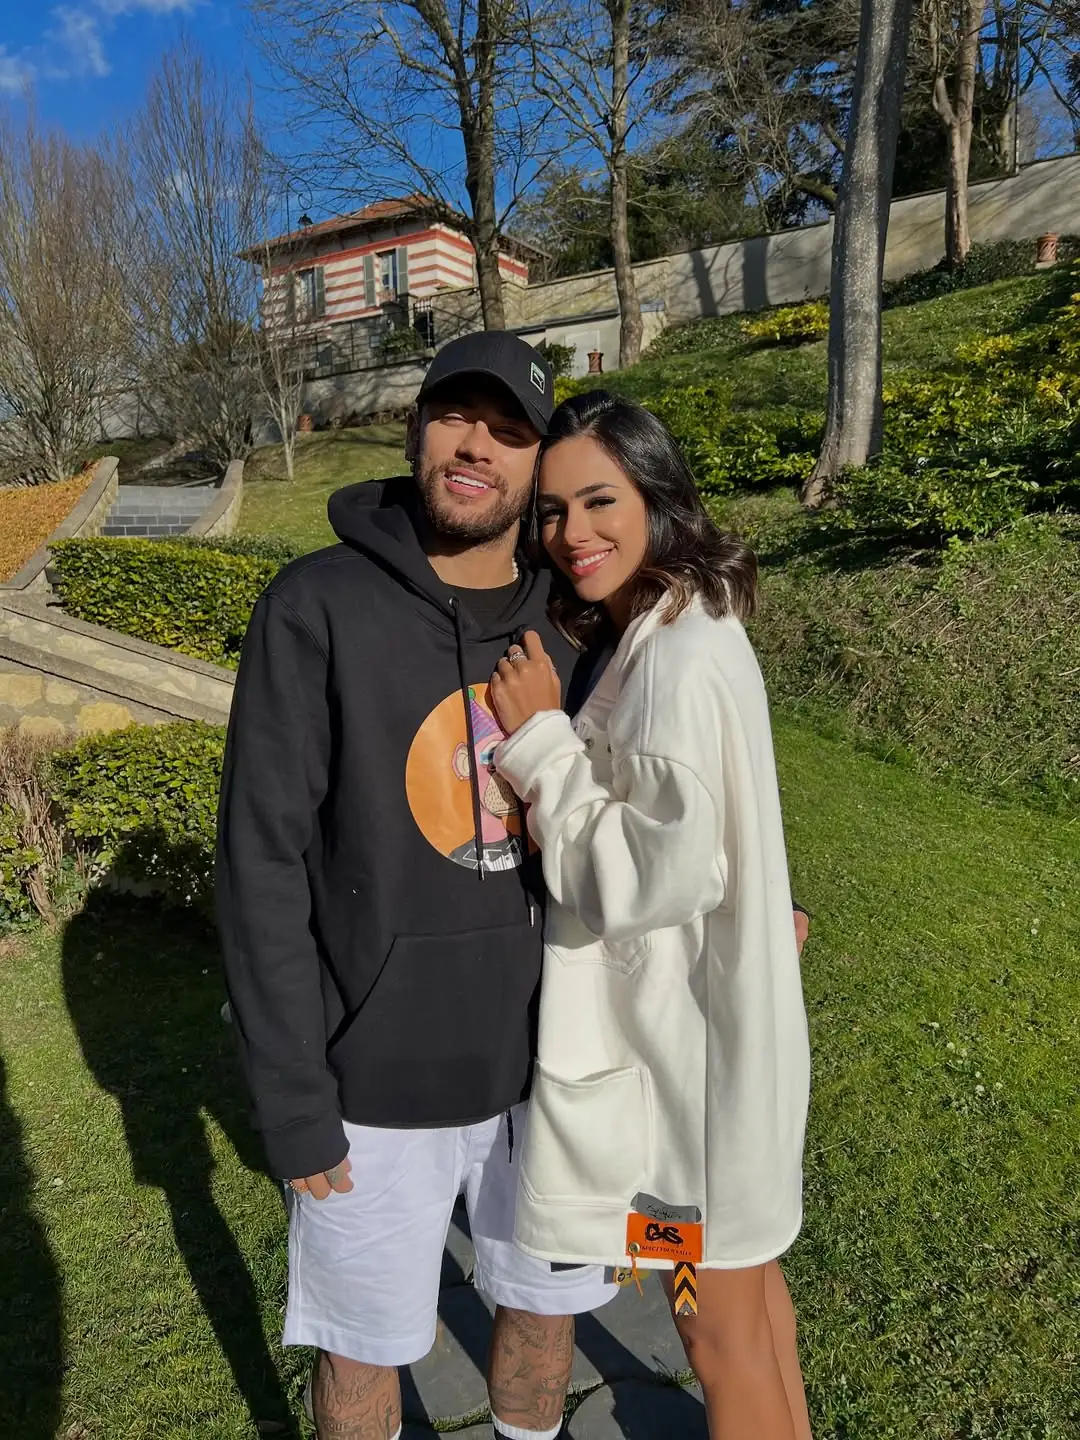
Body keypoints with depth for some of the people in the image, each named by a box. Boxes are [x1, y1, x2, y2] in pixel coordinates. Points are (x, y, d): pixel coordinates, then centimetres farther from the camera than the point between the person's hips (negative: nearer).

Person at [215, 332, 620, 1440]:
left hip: (541, 1062, 4)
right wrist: (293, 1101, -12)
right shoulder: (319, 607, -13)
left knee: (545, 1304, 23)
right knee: (363, 1346, 17)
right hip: (378, 1078, -3)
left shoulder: (557, 634, 0)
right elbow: (263, 863, -13)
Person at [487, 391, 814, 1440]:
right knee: (745, 1271, 28)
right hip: (702, 1014, 9)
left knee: (716, 1325, 14)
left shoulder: (679, 657, -25)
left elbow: (658, 873, -25)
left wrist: (539, 740, -20)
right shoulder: (669, 630, 5)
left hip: (691, 1037, -9)